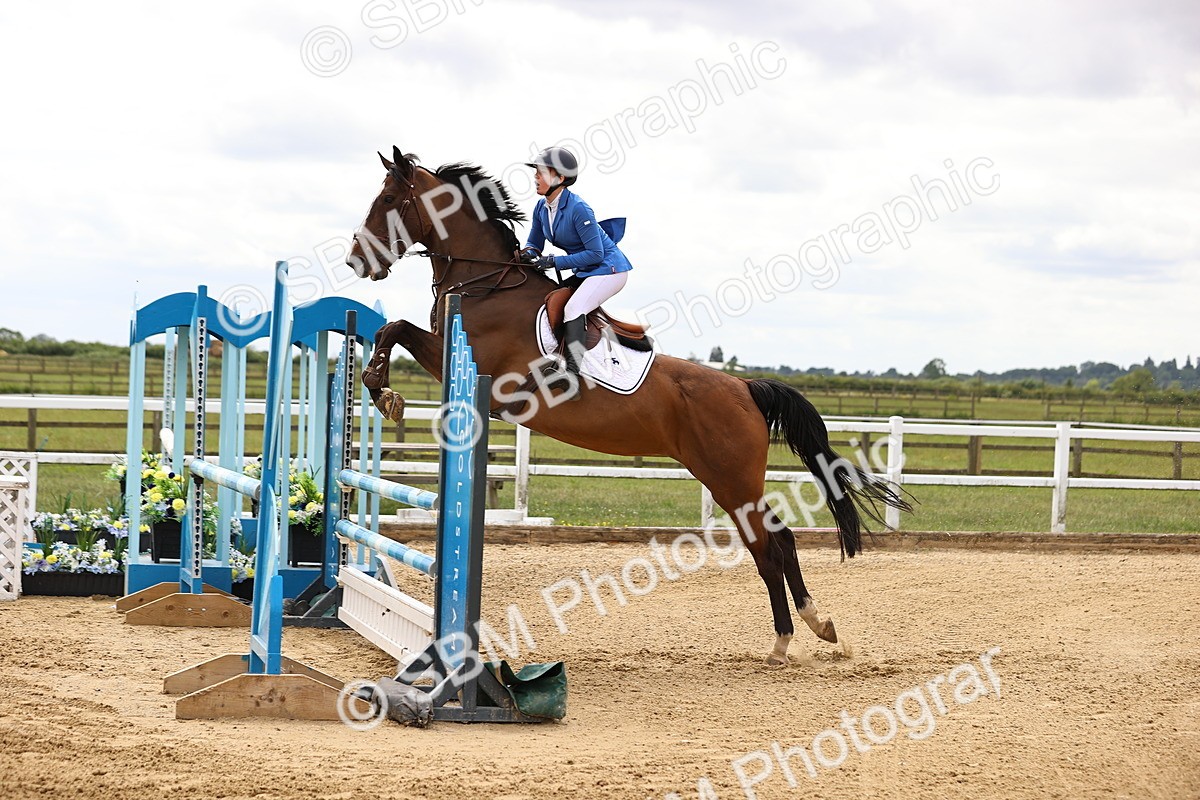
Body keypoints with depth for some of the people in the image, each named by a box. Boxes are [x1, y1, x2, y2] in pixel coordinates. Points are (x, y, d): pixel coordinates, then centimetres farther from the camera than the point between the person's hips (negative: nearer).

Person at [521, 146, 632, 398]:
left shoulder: (578, 209, -25)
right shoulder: (542, 207, 0)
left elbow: (595, 254, -24)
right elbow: (534, 243, 14)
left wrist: (555, 261, -26)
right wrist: (529, 253, -11)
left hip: (610, 269, -10)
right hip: (584, 273, 10)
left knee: (573, 308, -28)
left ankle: (571, 375, -34)